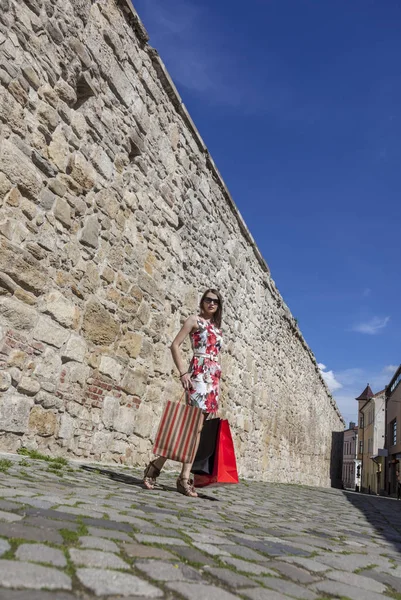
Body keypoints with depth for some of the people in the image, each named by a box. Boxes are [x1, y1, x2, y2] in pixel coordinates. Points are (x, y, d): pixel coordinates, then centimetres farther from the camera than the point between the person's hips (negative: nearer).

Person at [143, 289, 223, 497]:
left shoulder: (217, 328, 23)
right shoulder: (194, 320, 5)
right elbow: (175, 345, -3)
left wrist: (219, 382, 15)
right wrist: (183, 372, -14)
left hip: (214, 377, 6)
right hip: (198, 374, -6)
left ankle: (184, 477, 6)